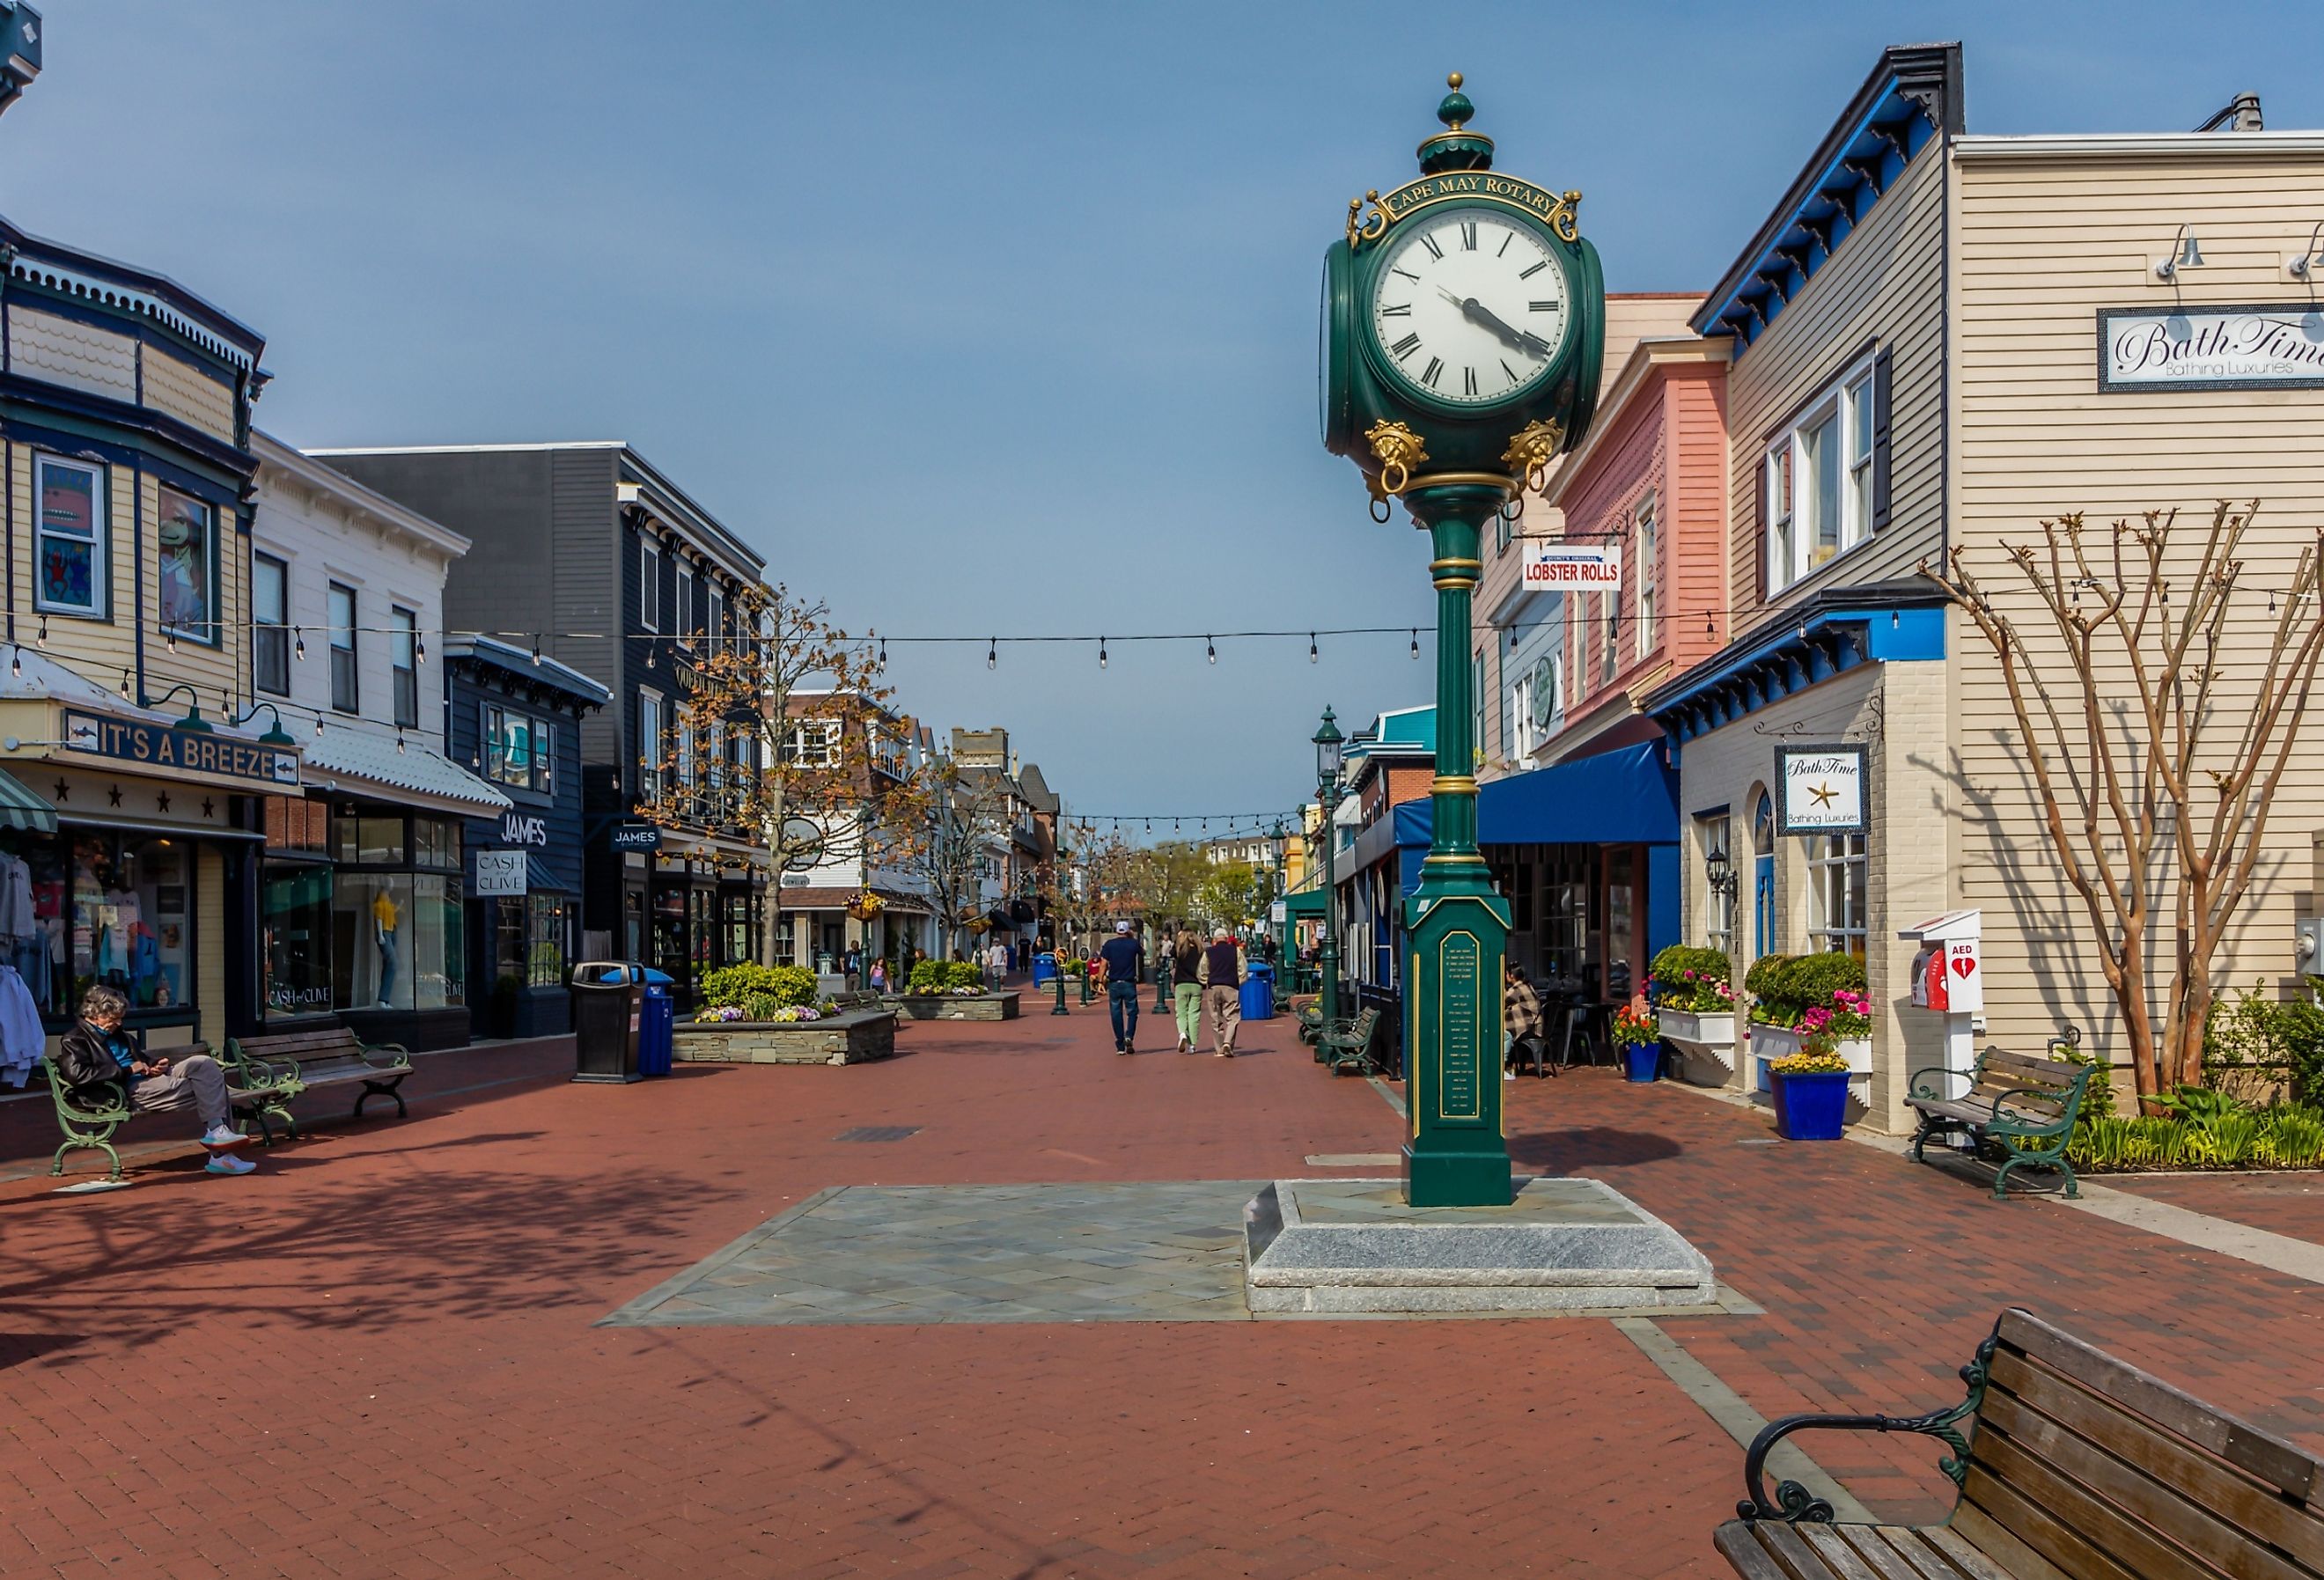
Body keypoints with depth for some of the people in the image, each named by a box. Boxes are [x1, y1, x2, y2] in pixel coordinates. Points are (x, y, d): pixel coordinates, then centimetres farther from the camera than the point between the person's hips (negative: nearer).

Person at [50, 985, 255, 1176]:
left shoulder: (117, 1035, 27)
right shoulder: (74, 1040, 1)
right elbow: (77, 1074, -18)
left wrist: (156, 1064, 12)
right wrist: (128, 1070, -15)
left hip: (150, 1081, 9)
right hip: (131, 1092, -9)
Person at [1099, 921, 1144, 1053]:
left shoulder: (1109, 944, 0)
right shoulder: (1133, 943, -1)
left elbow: (1104, 964, -5)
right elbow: (1143, 953, 20)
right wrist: (1134, 938, 19)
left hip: (1114, 984, 1)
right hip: (1129, 983, -1)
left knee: (1116, 1014, 6)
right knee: (1132, 1012, 10)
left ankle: (1120, 1046, 6)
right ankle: (1129, 1036, -13)